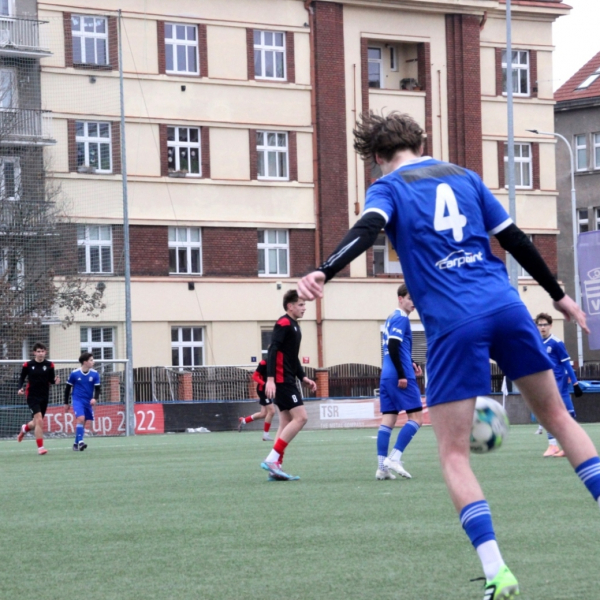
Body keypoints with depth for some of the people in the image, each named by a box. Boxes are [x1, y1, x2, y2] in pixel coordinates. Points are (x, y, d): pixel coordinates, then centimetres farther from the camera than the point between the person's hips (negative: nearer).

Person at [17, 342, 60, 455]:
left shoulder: (49, 365, -1)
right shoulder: (28, 365, -7)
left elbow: (51, 380, 5)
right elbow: (22, 378, 4)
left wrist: (55, 381, -17)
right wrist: (21, 388, -13)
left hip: (44, 396, 4)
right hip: (32, 396, -4)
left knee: (38, 423, 15)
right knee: (39, 420, -19)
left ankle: (25, 428, 51)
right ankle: (40, 447, -11)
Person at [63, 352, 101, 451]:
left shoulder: (94, 374, -2)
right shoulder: (74, 373, -7)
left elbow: (97, 388, -1)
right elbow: (68, 388, 4)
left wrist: (95, 398, -21)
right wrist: (66, 403, 8)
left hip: (88, 402, 4)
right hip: (77, 401, -4)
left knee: (83, 423, 7)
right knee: (81, 418, -24)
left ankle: (76, 444, 19)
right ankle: (80, 441, -26)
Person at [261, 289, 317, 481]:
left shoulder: (294, 326, 19)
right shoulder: (284, 324, -11)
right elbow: (272, 351, -19)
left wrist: (303, 378, 20)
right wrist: (270, 379, -27)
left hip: (287, 380, 10)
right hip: (281, 380, -10)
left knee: (286, 423, 7)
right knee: (300, 417, -13)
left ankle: (275, 468, 6)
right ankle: (271, 459, -15)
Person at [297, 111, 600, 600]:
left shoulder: (388, 188, 5)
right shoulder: (464, 177, 17)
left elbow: (368, 229, -18)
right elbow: (514, 239, 17)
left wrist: (324, 272, -33)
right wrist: (557, 294, 28)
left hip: (453, 325, -4)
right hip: (506, 307, 4)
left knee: (454, 453, 2)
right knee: (557, 416, 20)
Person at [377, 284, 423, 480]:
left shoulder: (392, 318, 18)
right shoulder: (401, 319, -9)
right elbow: (393, 347, -19)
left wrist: (410, 365, 16)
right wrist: (402, 375, -19)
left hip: (387, 376, 9)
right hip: (399, 376, -9)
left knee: (388, 419, 5)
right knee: (416, 417, -3)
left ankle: (382, 467, 0)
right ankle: (394, 458, -11)